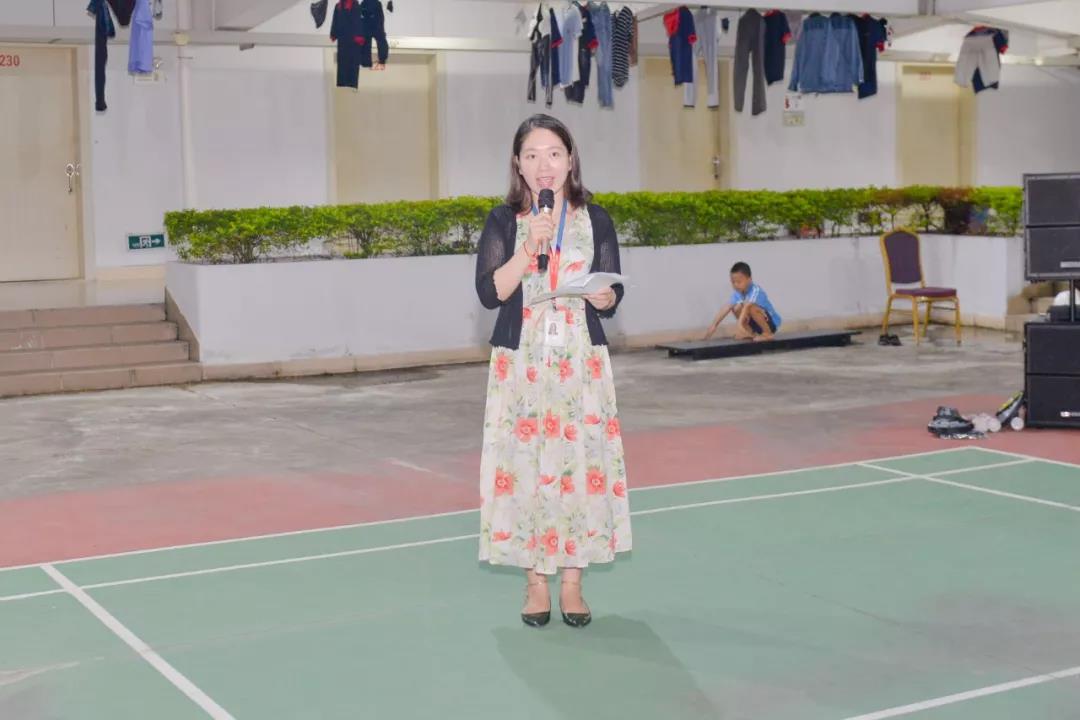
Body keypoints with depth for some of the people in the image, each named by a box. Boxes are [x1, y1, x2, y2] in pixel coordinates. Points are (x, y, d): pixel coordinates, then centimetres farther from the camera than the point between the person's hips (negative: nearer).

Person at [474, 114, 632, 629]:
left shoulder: (595, 219, 4)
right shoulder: (504, 221, 2)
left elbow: (612, 300, 4)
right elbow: (489, 293, -8)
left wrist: (602, 295, -18)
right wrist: (530, 247, -17)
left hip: (582, 363, 1)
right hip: (521, 363, 0)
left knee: (581, 462, -1)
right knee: (524, 466, 0)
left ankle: (572, 582, 11)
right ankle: (536, 581, 12)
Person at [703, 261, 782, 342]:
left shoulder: (755, 290, -27)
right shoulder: (738, 292, -5)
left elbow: (747, 306, -40)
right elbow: (726, 308, -11)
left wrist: (740, 325, -54)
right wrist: (714, 325, -19)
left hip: (771, 322, -7)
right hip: (756, 323, 7)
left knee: (751, 308, -32)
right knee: (736, 308, -10)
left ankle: (768, 333, -14)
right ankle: (751, 334, 2)